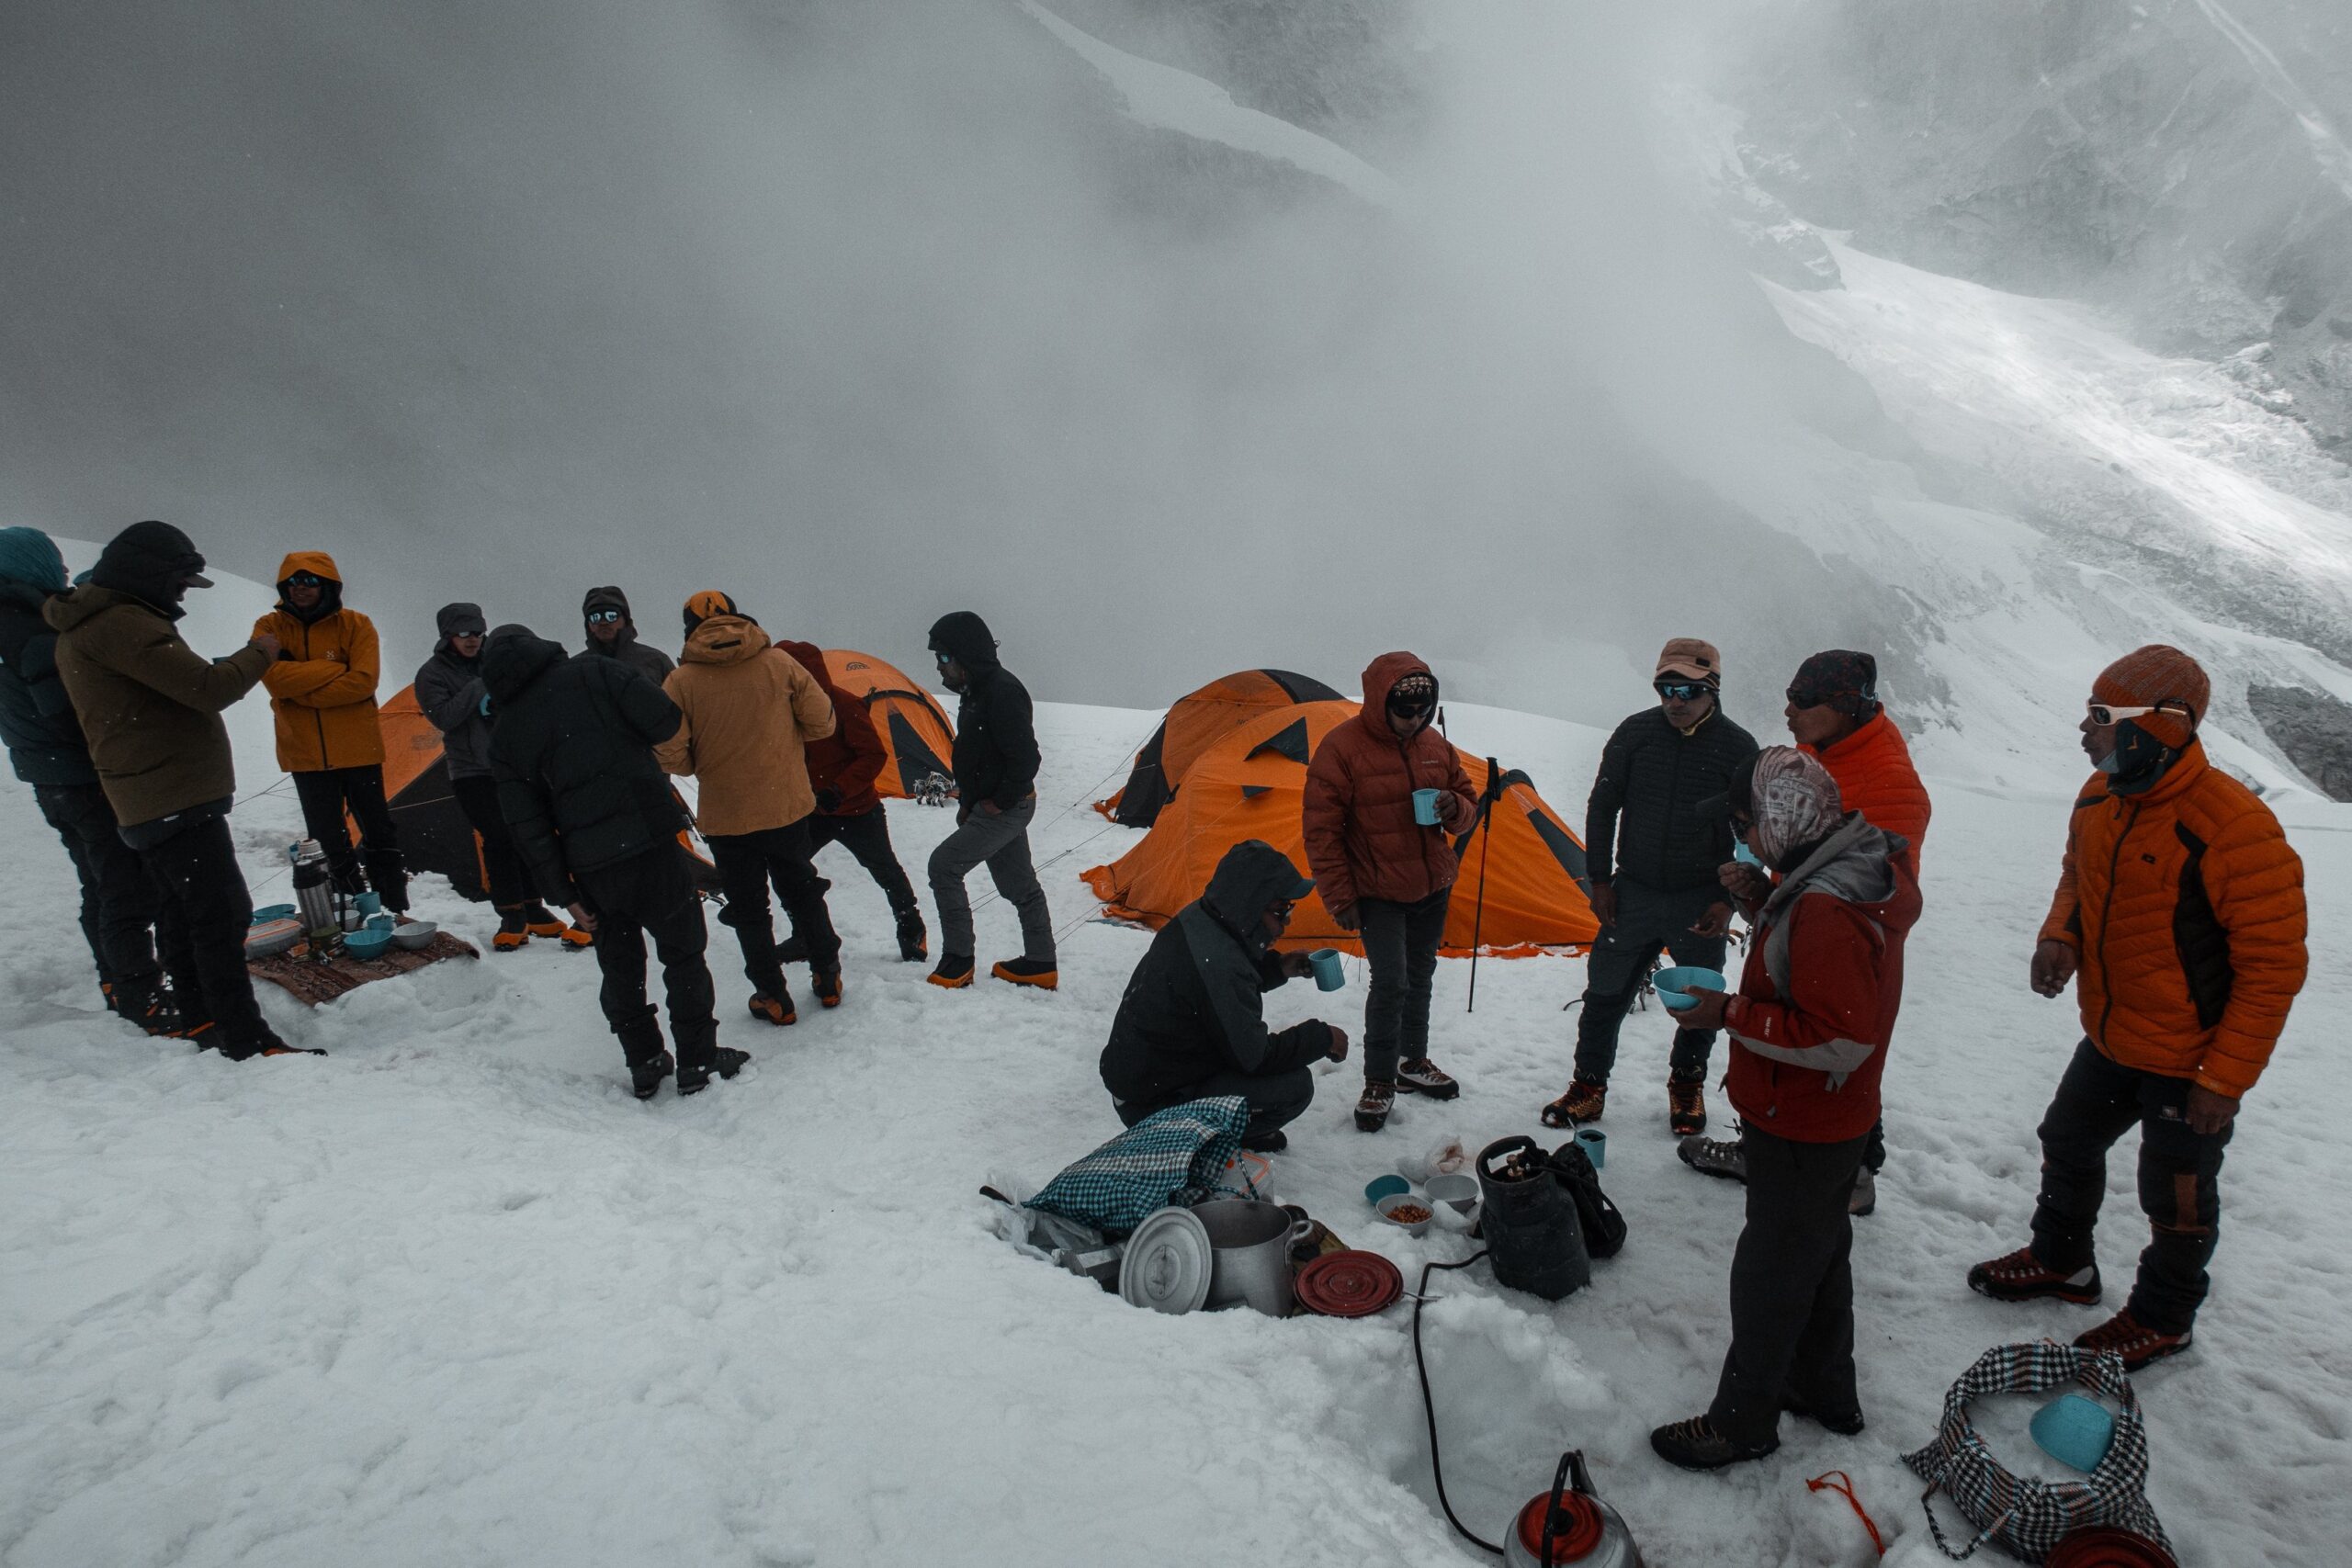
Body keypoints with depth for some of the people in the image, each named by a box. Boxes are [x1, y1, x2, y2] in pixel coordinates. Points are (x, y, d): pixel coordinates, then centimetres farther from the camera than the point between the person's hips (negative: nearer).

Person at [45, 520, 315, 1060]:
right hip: (177, 798, -11)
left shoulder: (86, 626, 16)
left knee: (181, 914, 16)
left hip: (148, 799, 11)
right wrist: (259, 652, -8)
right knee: (220, 914, -11)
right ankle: (245, 1039, -10)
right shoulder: (120, 624, -18)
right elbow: (208, 688, -23)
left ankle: (200, 1021, 25)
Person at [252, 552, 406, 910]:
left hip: (358, 748, -1)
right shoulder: (269, 627, 2)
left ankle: (395, 910, 16)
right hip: (306, 754, 2)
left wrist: (301, 690, -15)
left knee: (377, 830, 7)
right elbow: (275, 676, -16)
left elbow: (363, 681, -15)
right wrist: (336, 668, -16)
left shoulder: (356, 625, -3)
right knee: (327, 840, 6)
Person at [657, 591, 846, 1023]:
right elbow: (820, 721, -2)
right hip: (788, 807, 2)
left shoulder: (681, 682, -10)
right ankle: (827, 979, 28)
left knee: (748, 907, 12)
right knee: (802, 890, 20)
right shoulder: (778, 662, -5)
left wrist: (702, 767, 9)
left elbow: (670, 754, -12)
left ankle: (773, 996, 17)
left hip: (725, 817, -2)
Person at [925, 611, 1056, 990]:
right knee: (1018, 883, 14)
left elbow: (1025, 758, -24)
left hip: (1006, 809, -10)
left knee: (944, 865, -11)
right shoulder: (975, 691, 11)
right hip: (989, 805, 10)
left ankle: (958, 960, -3)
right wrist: (968, 802, 16)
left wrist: (999, 801, -17)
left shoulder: (1002, 692, -21)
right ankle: (1041, 964, 24)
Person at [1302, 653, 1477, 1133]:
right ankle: (1379, 1084, 5)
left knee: (1420, 977, 17)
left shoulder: (1436, 745, 1)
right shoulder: (1342, 747, -17)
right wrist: (1340, 898, -14)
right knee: (1390, 982, -11)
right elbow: (1321, 831, -14)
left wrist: (1455, 809, -15)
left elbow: (1469, 804, 11)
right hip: (1378, 894, -6)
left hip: (1432, 889, 6)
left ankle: (1413, 1063, 35)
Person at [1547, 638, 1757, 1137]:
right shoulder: (1635, 732, -4)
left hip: (1700, 903, -1)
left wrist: (1728, 900, -8)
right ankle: (1589, 1085, 23)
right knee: (1606, 993, 6)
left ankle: (1687, 1086, 35)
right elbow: (1602, 808, 4)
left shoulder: (1738, 747, -8)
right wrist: (1600, 880, 1)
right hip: (1632, 892, 1)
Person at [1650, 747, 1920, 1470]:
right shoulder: (1854, 871, 0)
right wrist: (1757, 905, 2)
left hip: (1803, 1132, -10)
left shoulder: (1828, 910, -32)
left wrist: (1731, 1014, -26)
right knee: (1818, 1252, 25)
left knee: (1770, 1272, 7)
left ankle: (1742, 1421, 24)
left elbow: (1838, 1040, -31)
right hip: (1827, 1122, 10)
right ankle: (1826, 1390, 44)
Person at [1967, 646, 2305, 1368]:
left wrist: (2226, 1079, -20)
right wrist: (2058, 936, -7)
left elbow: (2274, 965, -22)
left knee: (2177, 1199, 12)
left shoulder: (2235, 828, -28)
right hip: (2109, 1038, 8)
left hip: (2189, 1063, -7)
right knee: (2068, 1144, 24)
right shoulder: (2100, 798, -4)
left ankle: (2162, 1319, 35)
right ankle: (2061, 1259, 48)